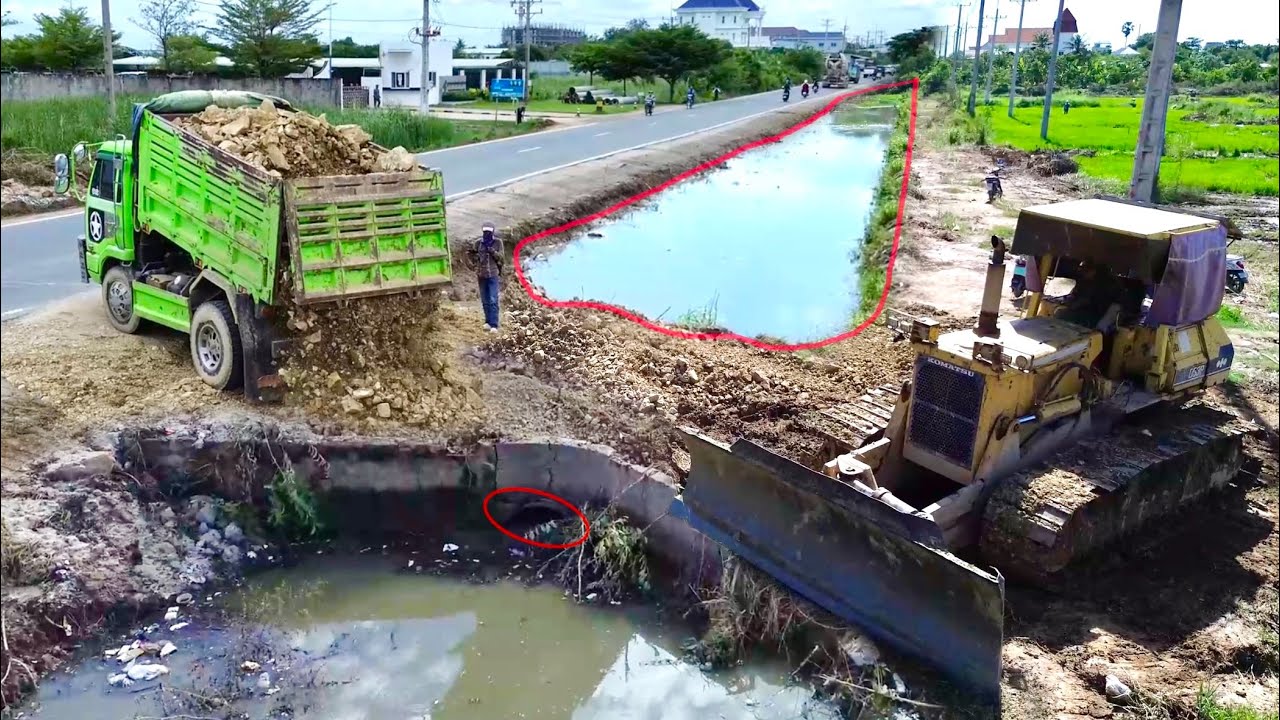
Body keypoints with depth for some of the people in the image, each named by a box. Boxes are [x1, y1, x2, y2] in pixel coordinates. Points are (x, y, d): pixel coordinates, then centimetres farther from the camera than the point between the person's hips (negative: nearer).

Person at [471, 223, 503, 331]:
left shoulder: (498, 242, -2)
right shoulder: (478, 242, 2)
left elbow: (500, 257, -4)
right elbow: (474, 258, 8)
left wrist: (492, 252, -21)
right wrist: (474, 254, -14)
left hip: (493, 274, -3)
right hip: (481, 274, 3)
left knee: (493, 300, -9)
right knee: (485, 300, 11)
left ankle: (494, 325, -10)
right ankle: (488, 321, 23)